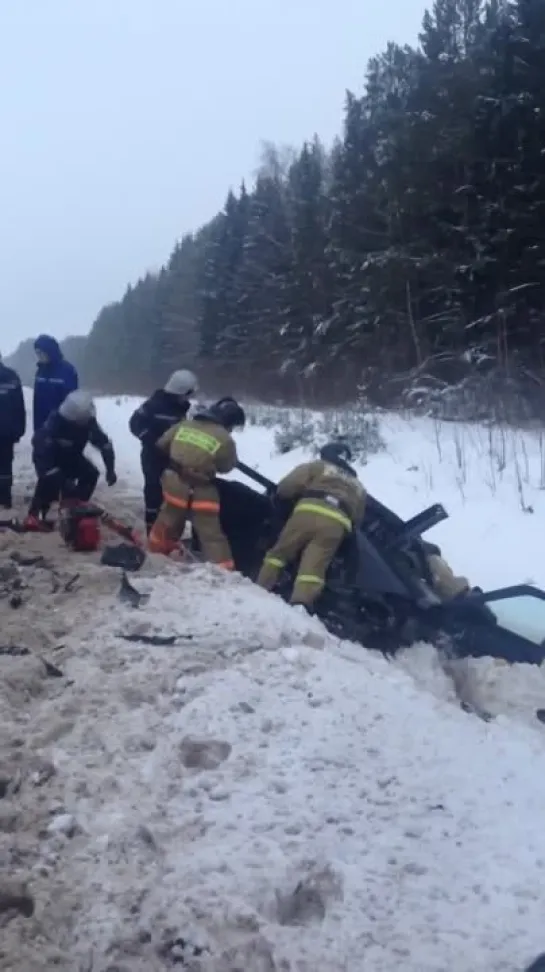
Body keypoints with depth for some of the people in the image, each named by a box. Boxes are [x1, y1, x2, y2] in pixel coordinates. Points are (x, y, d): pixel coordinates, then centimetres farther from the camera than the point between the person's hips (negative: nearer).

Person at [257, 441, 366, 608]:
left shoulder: (317, 466, 24)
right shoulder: (357, 486, 38)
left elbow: (287, 487, 12)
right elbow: (357, 518, 32)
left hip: (310, 511, -2)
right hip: (337, 522, 2)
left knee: (280, 552, 10)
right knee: (313, 566, -6)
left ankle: (260, 590, 5)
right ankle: (300, 605, -23)